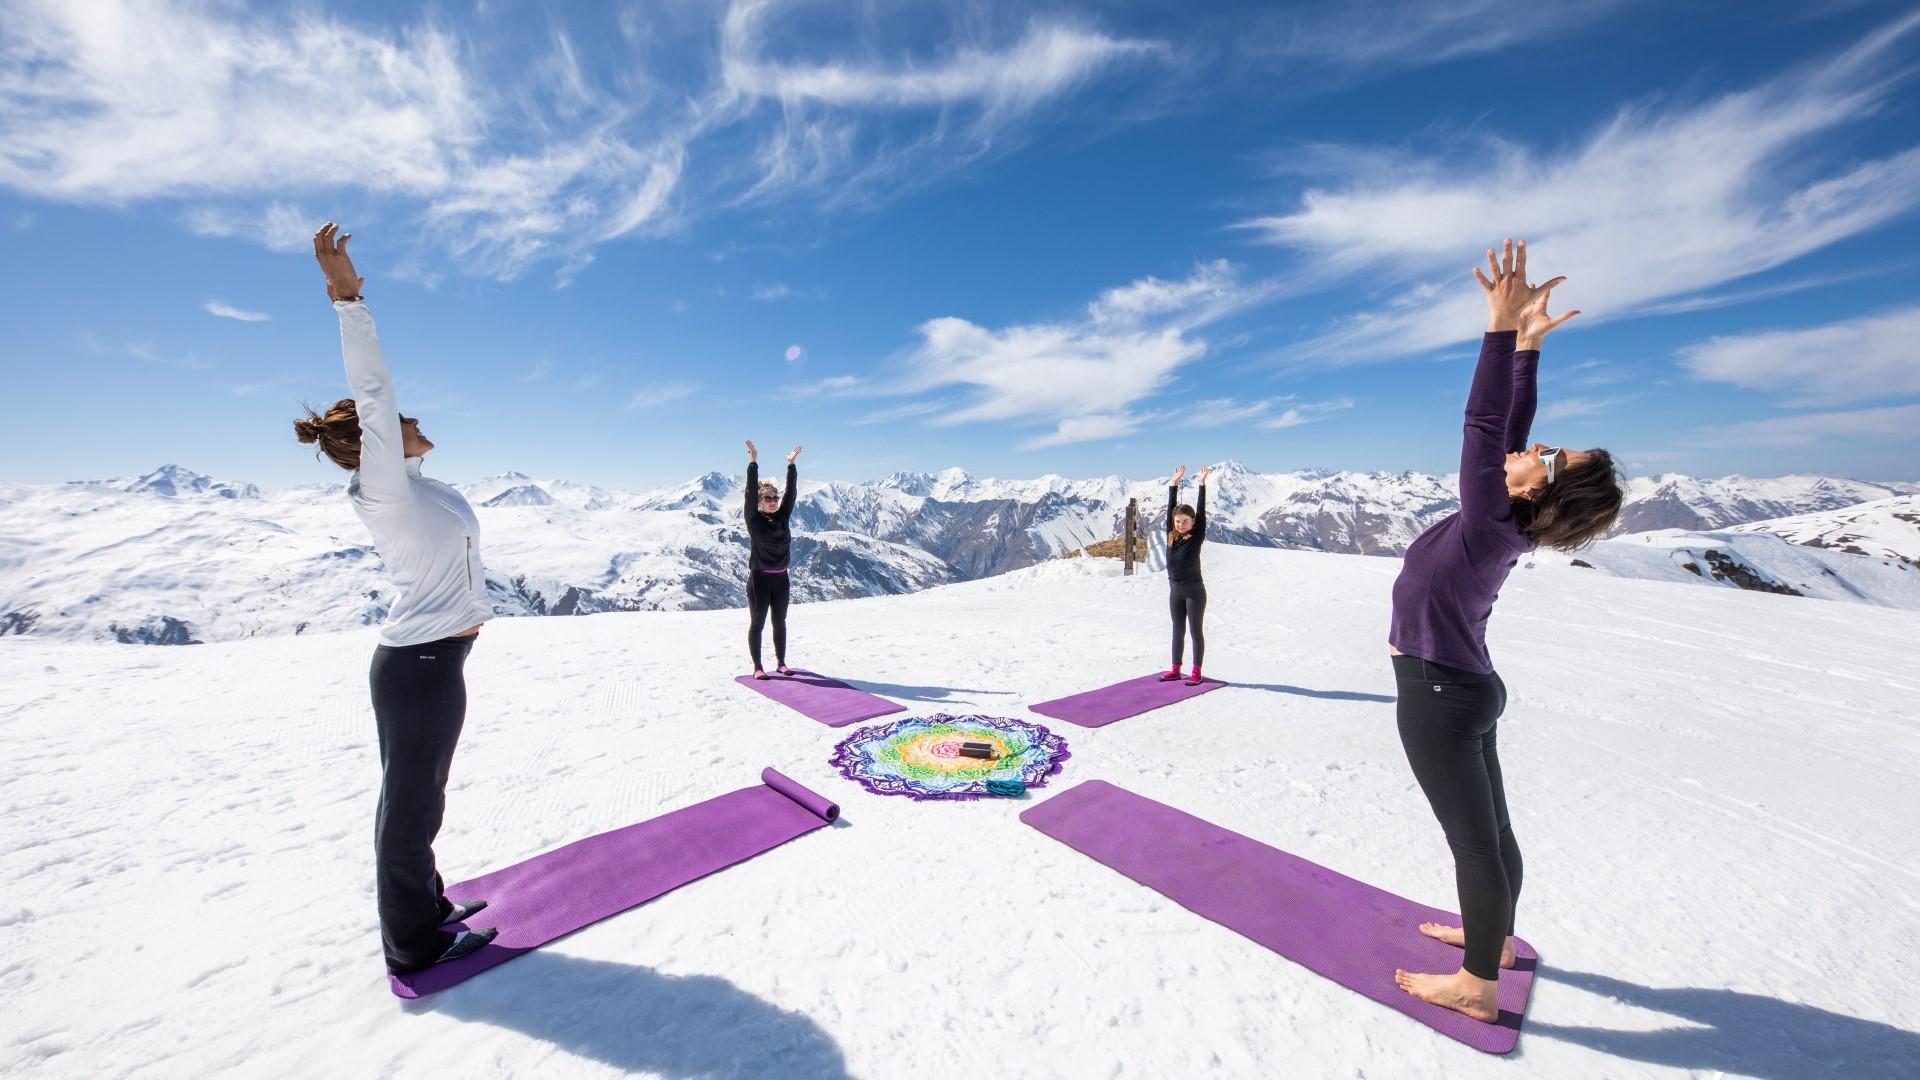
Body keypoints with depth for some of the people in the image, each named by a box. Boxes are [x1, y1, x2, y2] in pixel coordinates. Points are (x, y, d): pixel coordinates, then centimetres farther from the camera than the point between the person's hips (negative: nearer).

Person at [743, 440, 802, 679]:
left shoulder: (782, 517, 6)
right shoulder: (754, 519, -5)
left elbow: (791, 492, 3)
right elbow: (750, 492, -14)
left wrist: (791, 465, 0)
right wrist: (753, 462, -18)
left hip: (781, 578, 5)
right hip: (759, 578, -5)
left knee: (780, 623, 13)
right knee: (757, 623, 3)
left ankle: (781, 663, 23)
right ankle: (758, 667, 11)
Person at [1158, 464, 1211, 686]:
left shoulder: (1197, 537, -10)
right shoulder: (1171, 535, 1)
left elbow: (1202, 512, -16)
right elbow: (1170, 508, 3)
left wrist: (1202, 485, -18)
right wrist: (1174, 483, 2)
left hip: (1194, 590, -5)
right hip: (1175, 590, 5)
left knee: (1196, 631, 4)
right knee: (1178, 630, 13)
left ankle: (1196, 673, 13)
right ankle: (1175, 670, 22)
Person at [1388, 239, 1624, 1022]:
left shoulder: (1490, 522, -23)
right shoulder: (1508, 518, -2)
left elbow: (1486, 424, -30)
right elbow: (1507, 426, 6)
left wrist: (1503, 328, -30)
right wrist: (1526, 345, 7)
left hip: (1440, 699, -9)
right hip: (1463, 689, 9)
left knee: (1474, 840, 5)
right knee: (1490, 828, 22)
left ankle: (1477, 986, 23)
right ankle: (1494, 936, 43)